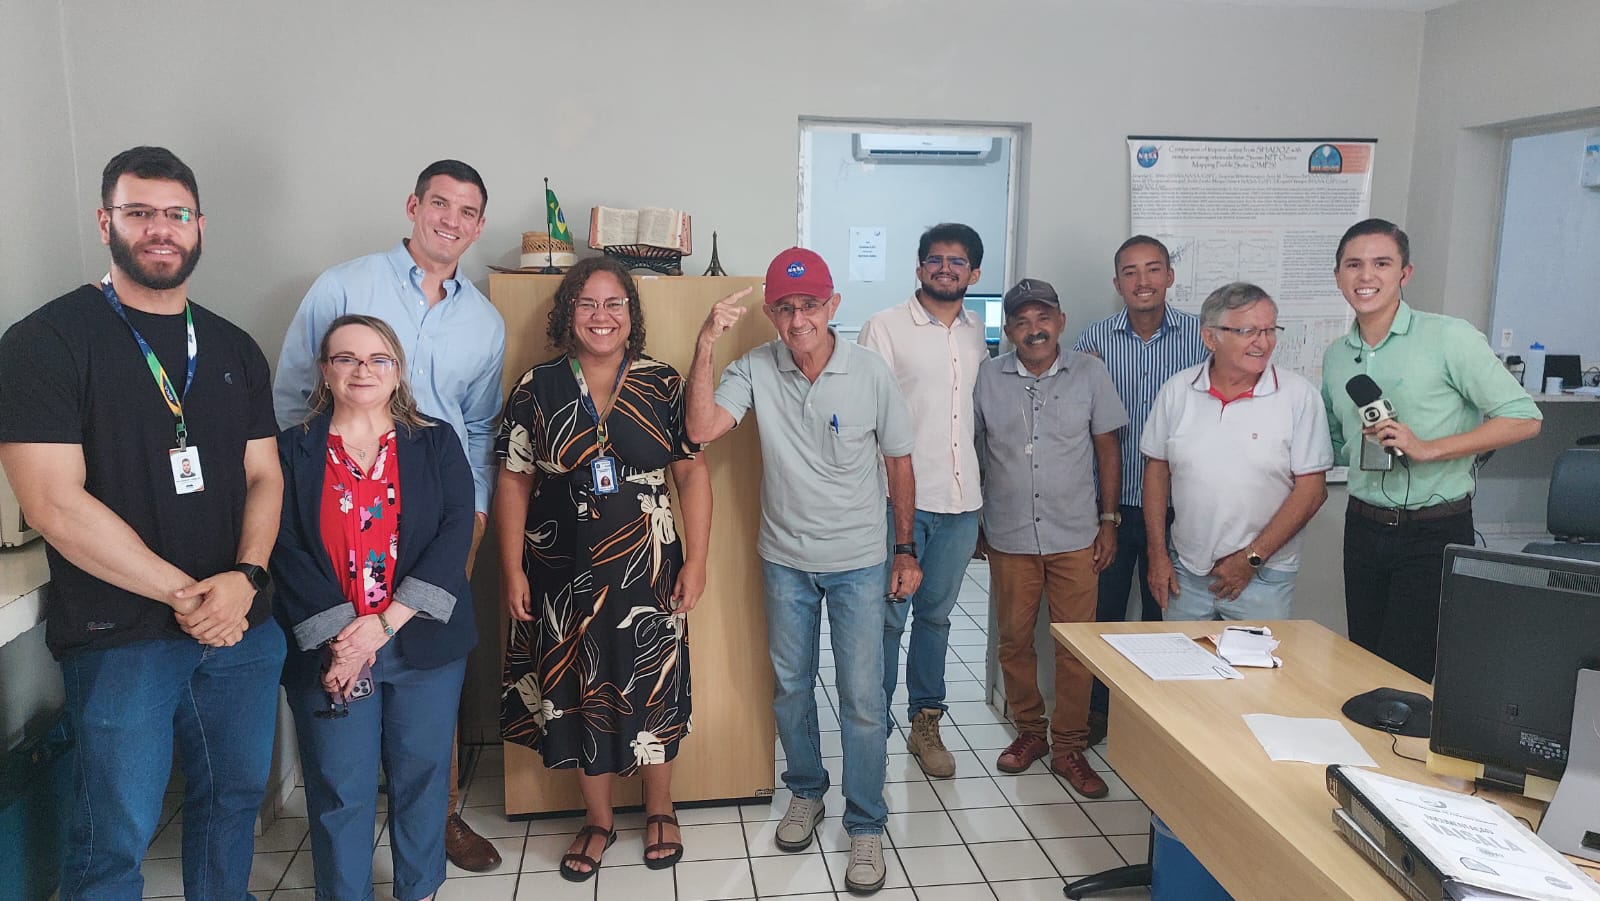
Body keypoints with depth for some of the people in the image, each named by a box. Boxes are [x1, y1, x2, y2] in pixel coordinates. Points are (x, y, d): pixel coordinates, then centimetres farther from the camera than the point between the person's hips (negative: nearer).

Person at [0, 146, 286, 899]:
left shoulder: (234, 349, 10)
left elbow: (265, 477, 8)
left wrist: (245, 577, -10)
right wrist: (186, 594, -14)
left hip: (243, 630, 5)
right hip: (118, 637, -5)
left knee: (234, 800, 17)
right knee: (112, 841, 6)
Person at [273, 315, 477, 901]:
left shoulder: (437, 444, 4)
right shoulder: (292, 451, 3)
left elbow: (455, 534, -6)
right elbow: (287, 553, -5)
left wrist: (384, 624, -14)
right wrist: (339, 640, -15)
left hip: (423, 643, 1)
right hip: (327, 651, -1)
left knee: (422, 776, 11)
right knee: (339, 791, 4)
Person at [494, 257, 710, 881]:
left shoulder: (662, 385, -2)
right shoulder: (537, 388, -1)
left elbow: (692, 473, -1)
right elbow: (513, 481, 1)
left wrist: (695, 562, -5)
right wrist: (512, 570, -3)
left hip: (647, 570, 0)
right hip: (565, 572, 1)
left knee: (652, 687, 10)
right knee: (577, 690, 11)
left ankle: (660, 811, 33)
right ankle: (598, 821, 31)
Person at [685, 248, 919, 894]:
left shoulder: (871, 373, -12)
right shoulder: (756, 369, -10)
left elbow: (899, 461, -1)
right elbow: (701, 429, -23)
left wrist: (906, 550, 2)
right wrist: (705, 347, -31)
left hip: (859, 562, -2)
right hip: (785, 561, 2)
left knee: (862, 699, 2)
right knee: (790, 687, 17)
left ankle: (866, 826, 21)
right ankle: (806, 793, 41)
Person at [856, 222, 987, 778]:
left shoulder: (978, 332, 12)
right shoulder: (885, 327, -4)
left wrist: (984, 499, 17)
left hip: (961, 501, 5)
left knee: (936, 615, 14)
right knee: (888, 617, 2)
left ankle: (926, 723, 27)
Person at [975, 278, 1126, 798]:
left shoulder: (1089, 373, 0)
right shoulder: (988, 378, 0)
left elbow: (1107, 449, 5)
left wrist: (1108, 520, 2)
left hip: (1075, 536, 0)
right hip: (1009, 537, 1)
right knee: (1014, 641, 10)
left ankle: (1068, 747, 18)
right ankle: (1029, 731, 29)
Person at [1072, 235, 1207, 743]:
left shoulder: (1200, 337, -3)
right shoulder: (1094, 340, -2)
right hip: (1110, 504, 0)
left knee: (1162, 613, 13)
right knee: (1101, 610, 10)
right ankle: (1097, 709, 28)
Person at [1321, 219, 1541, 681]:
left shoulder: (1448, 337, -9)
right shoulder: (1335, 357, 9)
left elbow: (1524, 418, -11)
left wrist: (1426, 449, -18)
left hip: (1434, 532, -5)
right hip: (1364, 528, 5)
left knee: (1404, 677, -4)